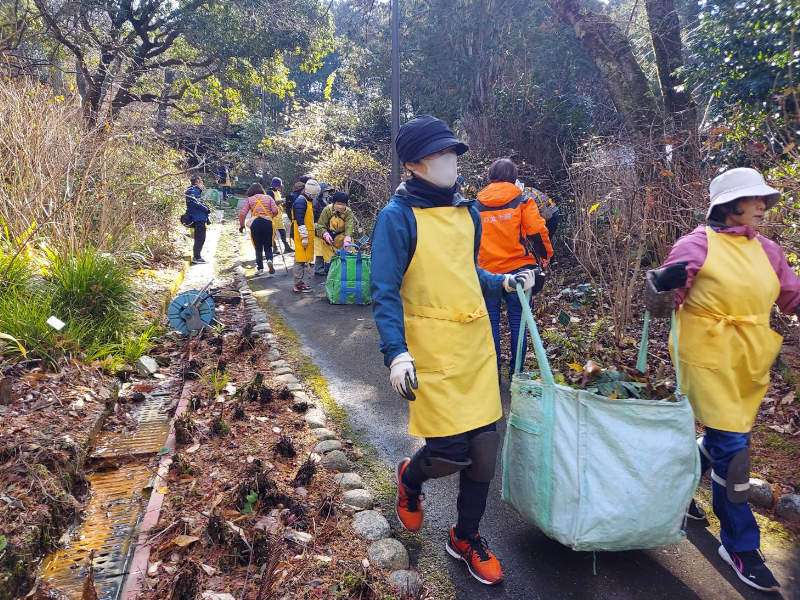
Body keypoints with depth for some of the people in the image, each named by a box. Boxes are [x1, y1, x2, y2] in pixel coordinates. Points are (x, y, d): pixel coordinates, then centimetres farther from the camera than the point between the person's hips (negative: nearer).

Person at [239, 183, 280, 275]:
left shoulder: (249, 199, 9)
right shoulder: (268, 197, 11)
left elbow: (242, 213, 0)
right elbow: (275, 210, -1)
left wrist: (241, 225, 12)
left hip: (255, 223, 0)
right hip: (267, 223, 0)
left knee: (258, 247, 11)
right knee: (268, 246, 12)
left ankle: (260, 268, 11)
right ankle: (269, 260, -16)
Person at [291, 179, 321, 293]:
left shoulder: (307, 201, 17)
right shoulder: (301, 201, -16)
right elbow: (300, 221, -21)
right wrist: (304, 237, -21)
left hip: (307, 235, 10)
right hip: (302, 236, -10)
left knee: (303, 259, 15)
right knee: (301, 259, -7)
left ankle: (300, 281, 23)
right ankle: (298, 285, -4)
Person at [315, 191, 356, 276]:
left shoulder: (348, 212, -14)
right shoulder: (327, 210, -15)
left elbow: (349, 227, -28)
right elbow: (320, 225, -13)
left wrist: (347, 239, -45)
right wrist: (325, 234, -32)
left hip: (342, 236, 1)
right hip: (329, 237, -1)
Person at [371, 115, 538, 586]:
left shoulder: (468, 212, 10)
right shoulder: (398, 216, -10)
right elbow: (385, 294, -13)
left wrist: (505, 281, 4)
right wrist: (397, 353, -23)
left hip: (477, 345, 6)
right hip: (433, 351, -6)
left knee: (484, 446, 9)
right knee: (451, 450, -7)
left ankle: (467, 538, 33)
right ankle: (410, 479, 32)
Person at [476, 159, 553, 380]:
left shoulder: (477, 204, 6)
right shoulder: (522, 201, -1)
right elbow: (537, 231, -7)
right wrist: (546, 255, 8)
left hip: (487, 271, 2)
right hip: (517, 269, -1)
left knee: (491, 320, 8)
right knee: (517, 320, 6)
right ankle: (516, 372, 10)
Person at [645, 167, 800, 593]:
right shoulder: (697, 244, -9)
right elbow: (661, 305, -10)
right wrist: (663, 283, -31)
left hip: (750, 362, 7)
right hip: (708, 358, -7)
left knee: (724, 437, 19)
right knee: (732, 448, -5)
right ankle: (740, 547, 12)